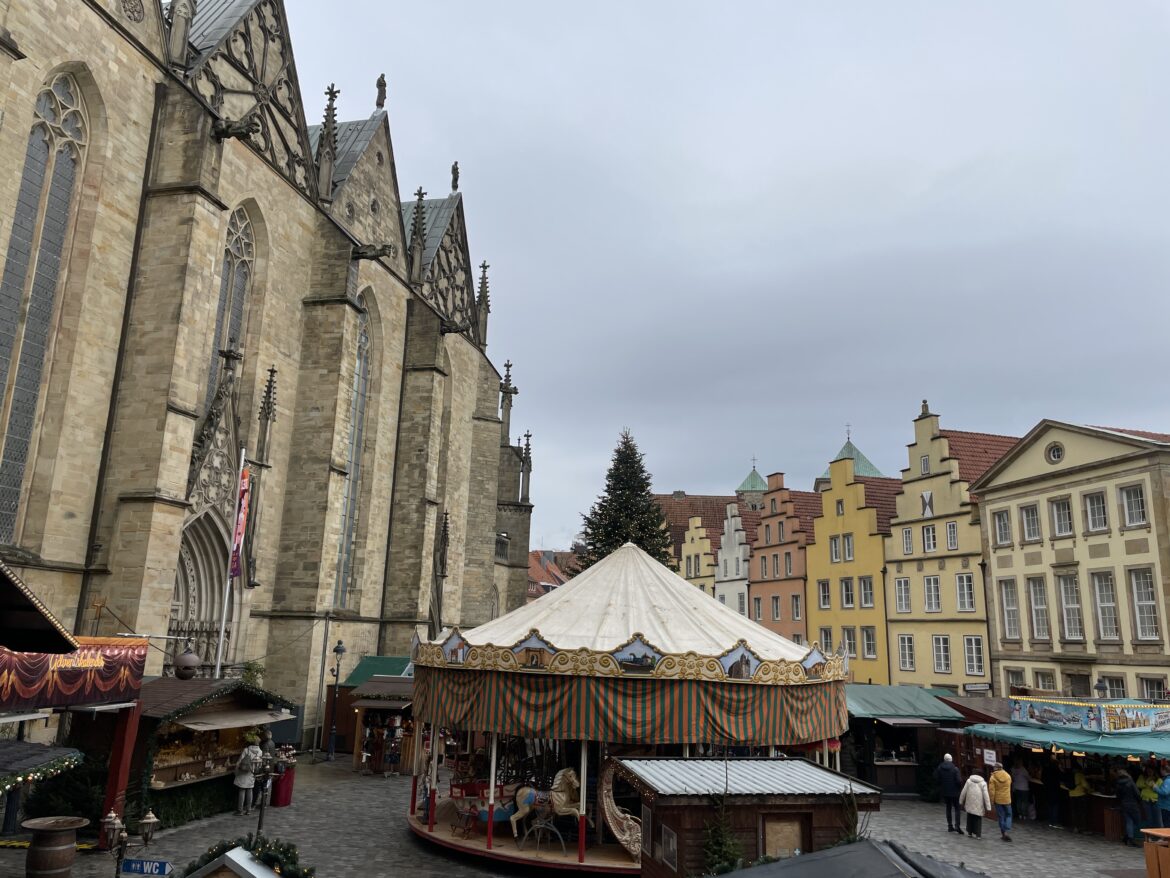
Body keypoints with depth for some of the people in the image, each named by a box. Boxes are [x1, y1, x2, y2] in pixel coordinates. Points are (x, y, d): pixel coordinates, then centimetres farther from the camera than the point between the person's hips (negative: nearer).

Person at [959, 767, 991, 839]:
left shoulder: (969, 781, 3)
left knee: (970, 818, 14)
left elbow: (963, 792, 4)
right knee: (978, 819, 7)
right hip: (979, 805, -1)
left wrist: (961, 802, 14)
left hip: (970, 804, 1)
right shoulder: (983, 783, -2)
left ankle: (970, 832, 19)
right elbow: (986, 795, -7)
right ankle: (977, 834, 7)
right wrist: (988, 807, -4)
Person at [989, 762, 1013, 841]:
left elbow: (991, 790, -13)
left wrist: (992, 800, -3)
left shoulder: (993, 777, -12)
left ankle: (1003, 833, 15)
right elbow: (1009, 787, 13)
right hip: (1007, 799, 2)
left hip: (998, 800, -1)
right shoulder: (1008, 776, -3)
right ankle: (1006, 831, -3)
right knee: (1008, 815, 14)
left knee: (1001, 817, 10)